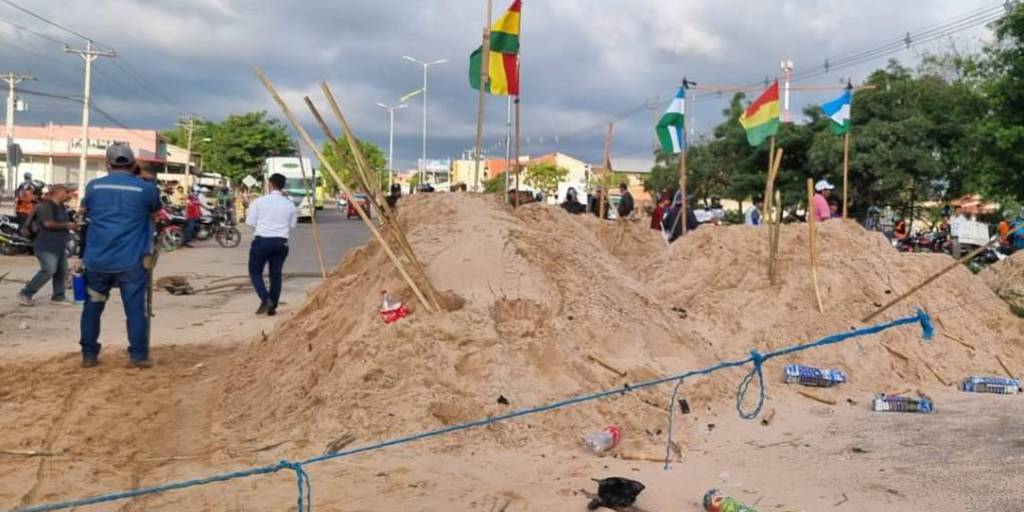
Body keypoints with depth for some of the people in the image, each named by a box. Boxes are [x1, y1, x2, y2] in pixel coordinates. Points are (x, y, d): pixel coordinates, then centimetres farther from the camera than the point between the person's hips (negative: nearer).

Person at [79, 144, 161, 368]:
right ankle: (138, 356, 5)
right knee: (135, 308, 3)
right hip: (132, 261, -2)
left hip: (97, 259, 2)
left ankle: (89, 355, 19)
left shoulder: (93, 186, 5)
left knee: (92, 307, 14)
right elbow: (155, 209, 17)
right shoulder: (146, 189, -2)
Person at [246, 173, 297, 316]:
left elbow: (250, 221, -1)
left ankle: (266, 300, -8)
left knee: (255, 272, 11)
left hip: (261, 241, -3)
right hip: (281, 243, 3)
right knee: (276, 275, 13)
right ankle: (272, 307, 14)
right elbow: (292, 224, 8)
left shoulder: (259, 201, -5)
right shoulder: (290, 204, 1)